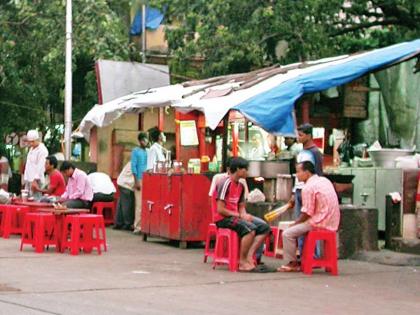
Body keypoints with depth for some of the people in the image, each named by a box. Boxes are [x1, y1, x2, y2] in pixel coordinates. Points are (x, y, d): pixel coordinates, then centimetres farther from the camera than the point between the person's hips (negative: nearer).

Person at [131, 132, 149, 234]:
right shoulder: (136, 151, 3)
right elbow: (133, 166, -2)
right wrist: (136, 181, -9)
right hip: (140, 180, -4)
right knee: (139, 204, -7)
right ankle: (138, 226, -5)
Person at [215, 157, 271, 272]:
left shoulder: (241, 186, 11)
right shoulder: (225, 183, -15)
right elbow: (220, 209, -19)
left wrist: (245, 215, -6)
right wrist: (240, 216, -17)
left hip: (236, 216, 9)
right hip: (223, 218, -9)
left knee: (264, 227, -7)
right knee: (250, 228, -31)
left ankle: (249, 256, -16)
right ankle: (243, 262, -21)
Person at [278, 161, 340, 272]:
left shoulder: (308, 188, -15)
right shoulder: (324, 181, 12)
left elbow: (306, 214, -16)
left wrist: (294, 224, 1)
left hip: (320, 224, -9)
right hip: (332, 222, 9)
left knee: (288, 233, -5)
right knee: (299, 228, 28)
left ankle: (292, 263, 4)